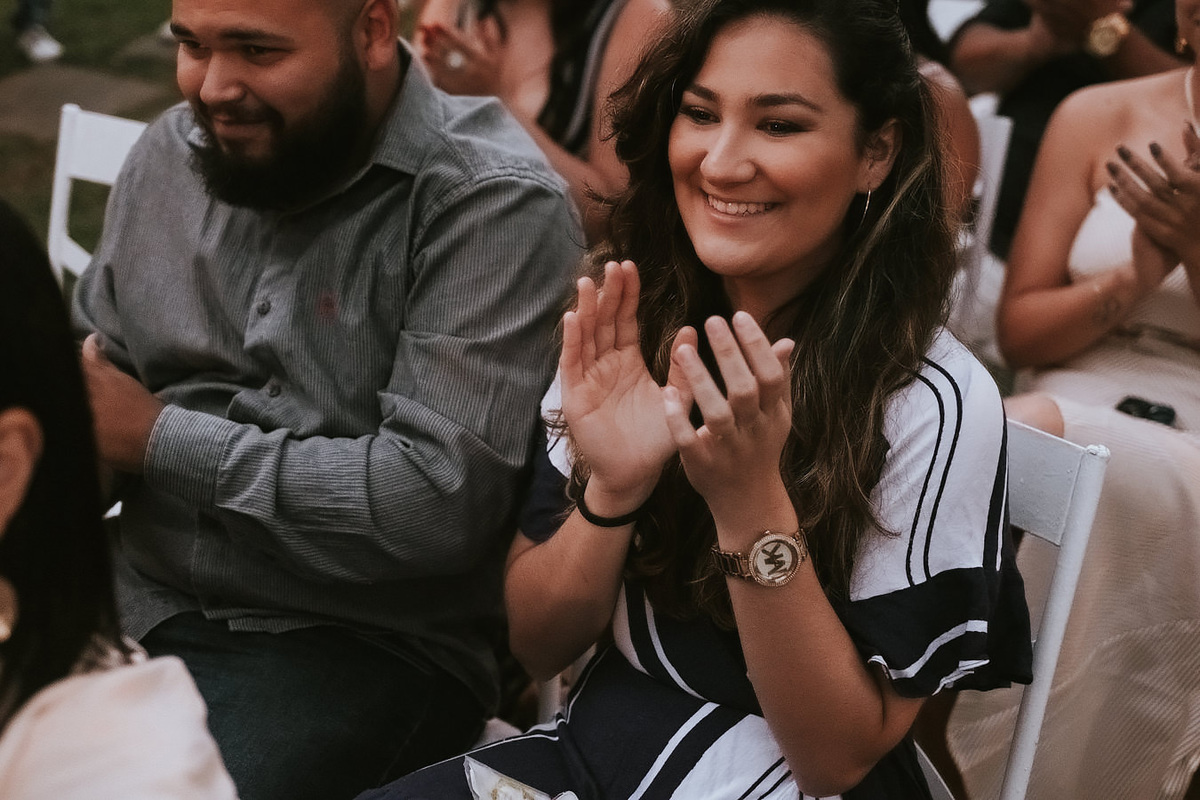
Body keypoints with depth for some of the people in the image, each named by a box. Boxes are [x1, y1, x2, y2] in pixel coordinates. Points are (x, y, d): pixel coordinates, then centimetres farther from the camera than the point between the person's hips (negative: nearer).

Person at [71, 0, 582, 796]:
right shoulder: (172, 152, 9)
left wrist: (158, 439, -14)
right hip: (143, 597, 6)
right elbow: (88, 364, 17)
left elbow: (437, 501, -22)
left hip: (364, 642, -6)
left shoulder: (494, 202, -13)